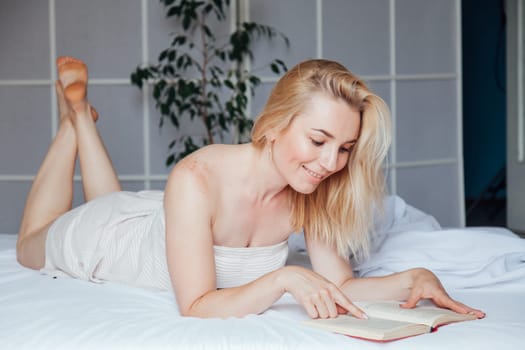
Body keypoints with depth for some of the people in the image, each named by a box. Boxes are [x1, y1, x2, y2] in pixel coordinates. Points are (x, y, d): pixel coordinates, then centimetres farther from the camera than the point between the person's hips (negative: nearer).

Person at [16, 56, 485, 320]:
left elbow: (339, 284, -24)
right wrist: (282, 278, -57)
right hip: (97, 236, -4)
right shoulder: (197, 179, -46)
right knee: (32, 246, 32)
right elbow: (196, 307, -44)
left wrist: (412, 280, -41)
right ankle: (75, 118, 37)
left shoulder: (311, 195, -30)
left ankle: (85, 119, 46)